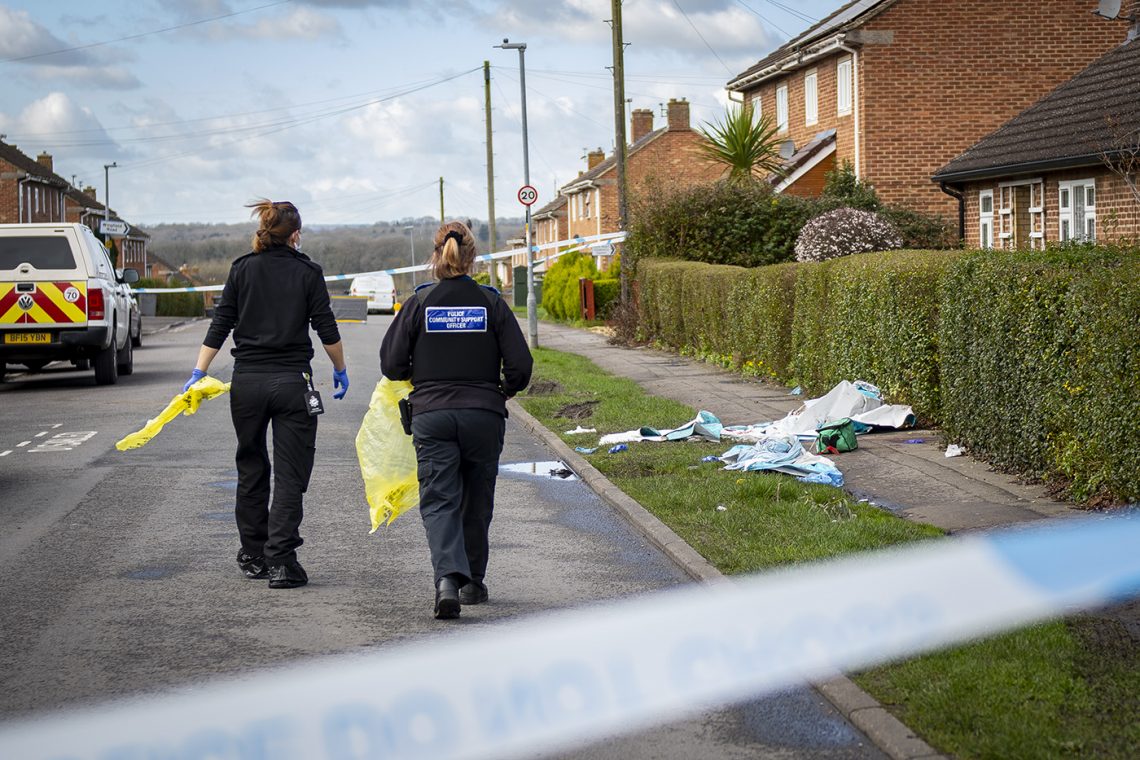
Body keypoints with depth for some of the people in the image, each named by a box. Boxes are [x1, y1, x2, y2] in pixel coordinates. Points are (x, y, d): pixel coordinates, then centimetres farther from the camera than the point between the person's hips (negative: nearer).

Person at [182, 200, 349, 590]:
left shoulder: (242, 269, 4)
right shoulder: (308, 272, -1)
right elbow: (327, 329, -1)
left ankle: (253, 556, 24)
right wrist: (340, 371, 12)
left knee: (251, 469, 16)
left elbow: (220, 326, 1)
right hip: (292, 382, -3)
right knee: (290, 473, 1)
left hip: (247, 381, 3)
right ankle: (281, 561, -6)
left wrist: (198, 374, 3)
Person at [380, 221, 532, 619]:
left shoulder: (420, 303, -2)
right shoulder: (491, 302, -1)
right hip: (484, 415, 1)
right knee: (477, 502, 15)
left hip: (431, 416, -1)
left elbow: (391, 365, -1)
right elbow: (520, 365, -4)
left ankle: (448, 578, -22)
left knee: (439, 501, -1)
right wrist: (502, 391, 16)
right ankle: (473, 582, 27)